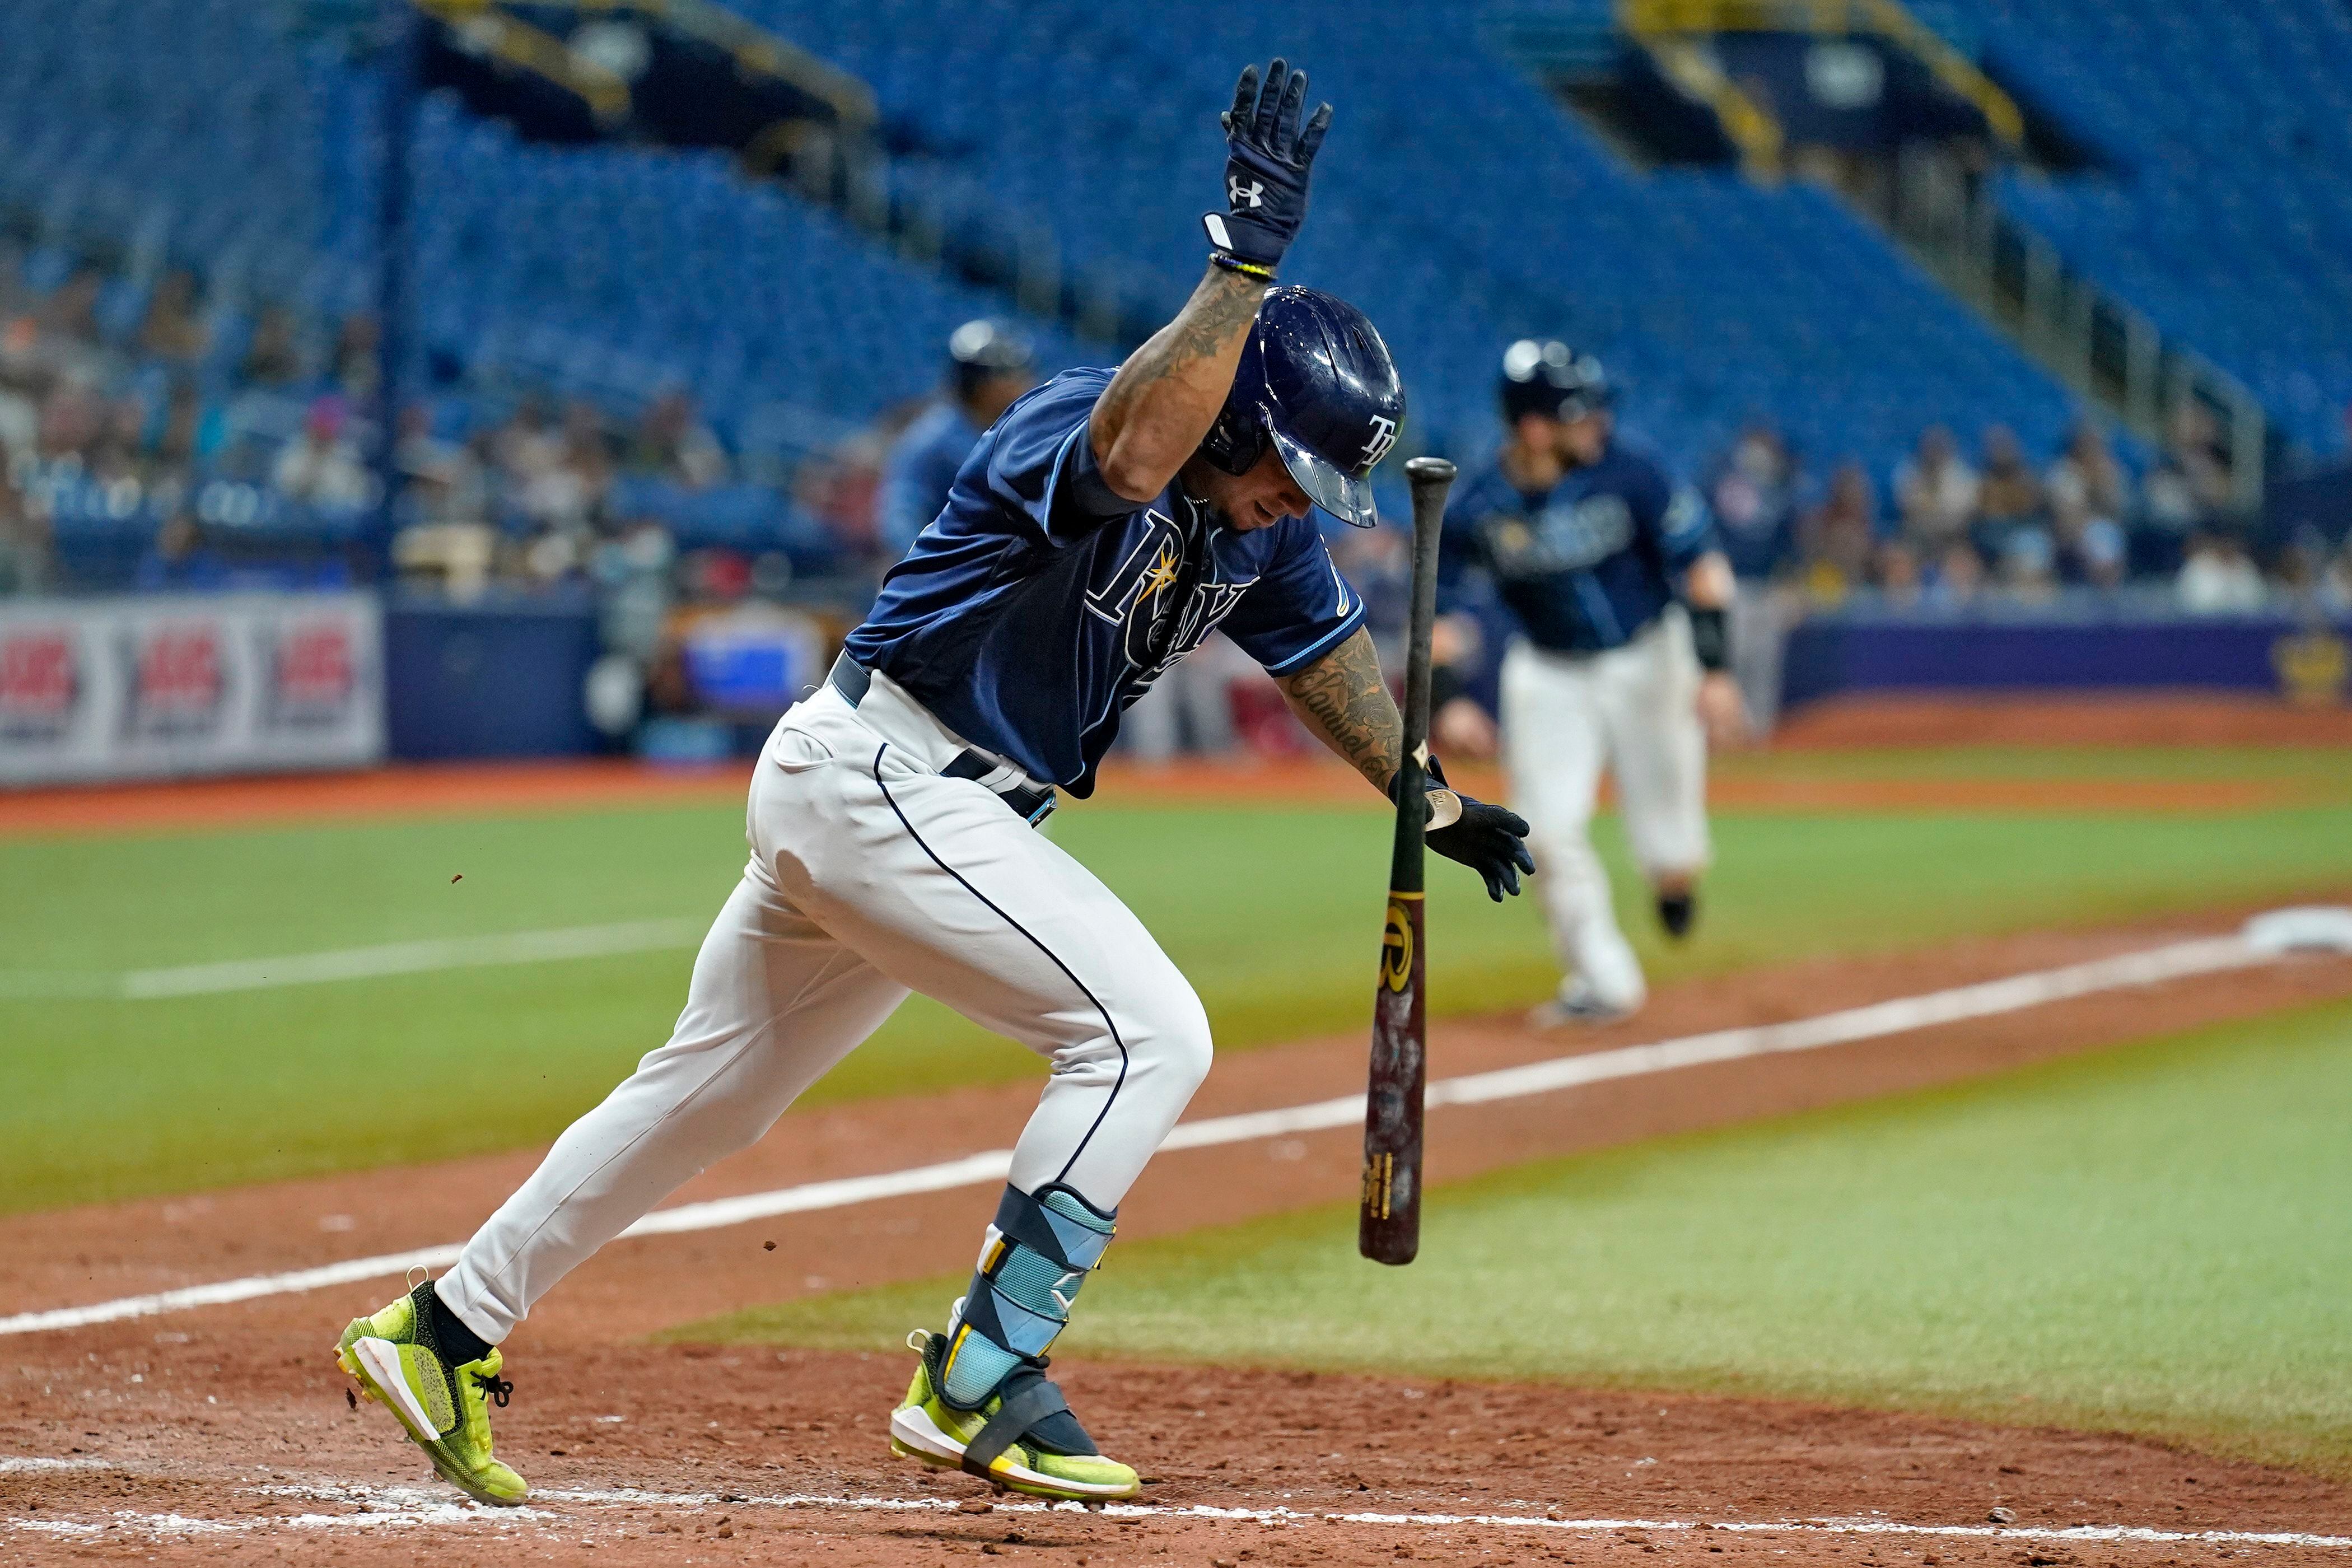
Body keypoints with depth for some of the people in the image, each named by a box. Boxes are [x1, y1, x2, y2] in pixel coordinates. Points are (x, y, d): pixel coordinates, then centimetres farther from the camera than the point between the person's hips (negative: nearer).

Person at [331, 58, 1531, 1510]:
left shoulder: (1259, 529, 5)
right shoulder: (1071, 423, -21)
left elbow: (1329, 656, 23)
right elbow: (1132, 452, -46)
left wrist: (1432, 801, 20)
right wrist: (1249, 252, -50)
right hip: (878, 776, -10)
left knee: (713, 1087, 17)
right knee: (1148, 1032, -15)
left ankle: (445, 1332, 26)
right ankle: (978, 1384, -11)